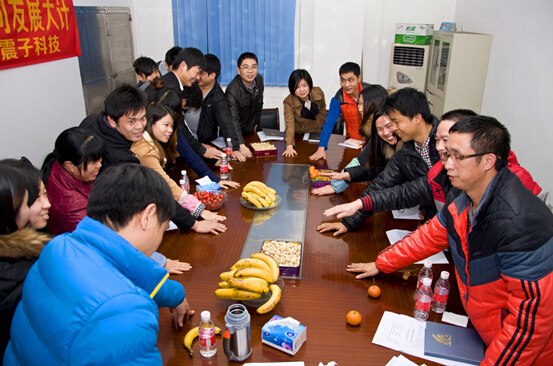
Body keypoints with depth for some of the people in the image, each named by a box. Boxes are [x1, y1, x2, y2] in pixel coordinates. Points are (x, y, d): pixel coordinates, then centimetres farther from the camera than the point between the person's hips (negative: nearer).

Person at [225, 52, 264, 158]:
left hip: (251, 132, 6)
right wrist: (241, 145, -48)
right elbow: (233, 121, -38)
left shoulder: (259, 79, -8)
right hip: (235, 134, -6)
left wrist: (256, 122, 14)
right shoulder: (232, 91, -31)